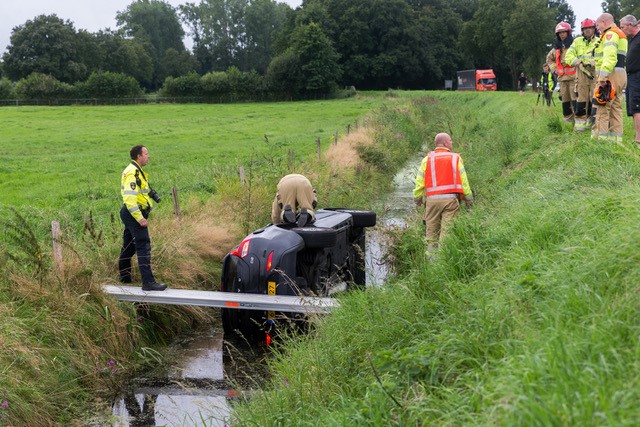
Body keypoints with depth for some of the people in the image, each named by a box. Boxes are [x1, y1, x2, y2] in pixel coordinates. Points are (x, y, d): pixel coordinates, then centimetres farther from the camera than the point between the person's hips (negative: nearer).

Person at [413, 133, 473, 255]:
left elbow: (420, 181, 6)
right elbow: (463, 179, 2)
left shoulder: (427, 159, 7)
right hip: (450, 199, -2)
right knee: (447, 229, 0)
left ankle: (431, 253, 9)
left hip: (432, 199, 2)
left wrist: (417, 198, 16)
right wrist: (468, 198, 9)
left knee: (432, 230, 9)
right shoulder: (455, 158, 3)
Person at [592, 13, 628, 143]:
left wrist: (603, 76, -29)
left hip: (611, 74, -10)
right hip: (621, 75, 10)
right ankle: (616, 139, 10)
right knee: (616, 107, 9)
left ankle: (600, 137, -14)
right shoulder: (620, 35, 26)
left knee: (602, 108, -11)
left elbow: (610, 56, -22)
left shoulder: (610, 34, -7)